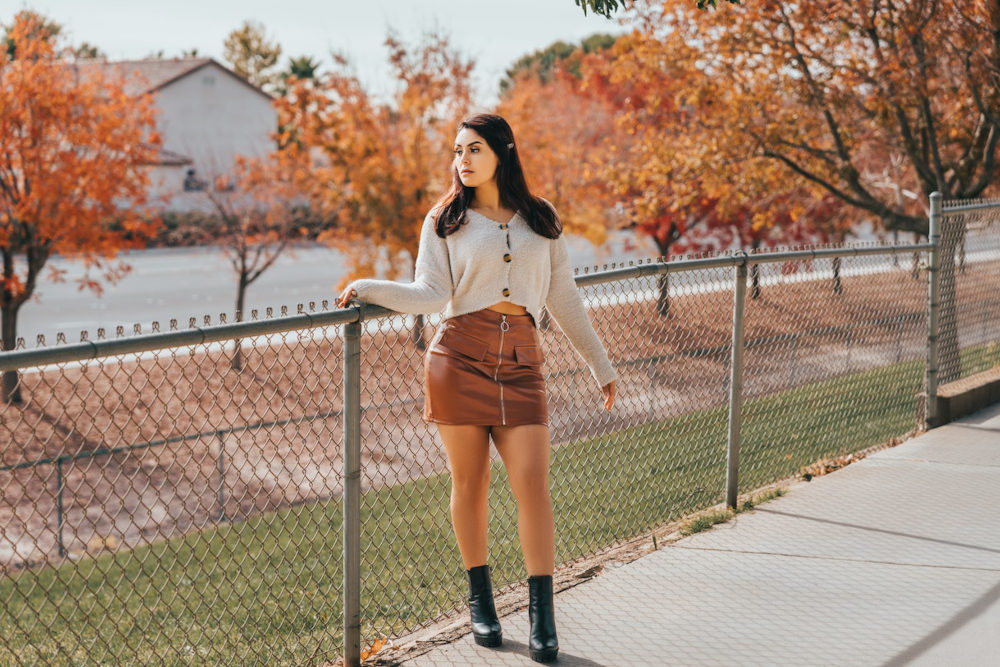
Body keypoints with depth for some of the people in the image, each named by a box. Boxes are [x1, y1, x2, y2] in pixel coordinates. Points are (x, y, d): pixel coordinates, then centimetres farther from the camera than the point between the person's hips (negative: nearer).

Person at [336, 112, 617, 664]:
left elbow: (563, 298, 17)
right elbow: (431, 294, -4)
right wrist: (367, 289, -17)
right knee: (469, 483, 4)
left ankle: (542, 617, -1)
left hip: (520, 363, 1)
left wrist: (600, 364, 18)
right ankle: (480, 602, 20)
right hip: (459, 357, -1)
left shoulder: (541, 219, 13)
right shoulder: (446, 220, 7)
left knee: (532, 485, -8)